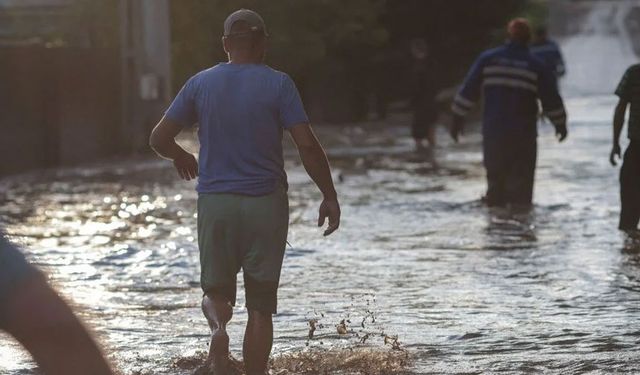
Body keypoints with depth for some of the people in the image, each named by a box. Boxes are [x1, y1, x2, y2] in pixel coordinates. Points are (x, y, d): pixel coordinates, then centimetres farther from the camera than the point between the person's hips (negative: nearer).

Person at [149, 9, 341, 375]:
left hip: (215, 200, 2)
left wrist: (181, 157, 26)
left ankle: (218, 324, -19)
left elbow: (160, 138, 5)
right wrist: (330, 196, -2)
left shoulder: (201, 83, 2)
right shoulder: (277, 84, -6)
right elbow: (307, 144, -11)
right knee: (261, 307, 7)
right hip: (266, 203, -2)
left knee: (216, 289, 14)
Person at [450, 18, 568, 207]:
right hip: (524, 135, -2)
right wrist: (560, 124, 15)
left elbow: (468, 90, 2)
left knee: (495, 179, 14)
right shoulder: (536, 66, -2)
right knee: (521, 184, 1)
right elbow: (551, 99, 1)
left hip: (493, 133, 2)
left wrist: (457, 118, 11)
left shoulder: (488, 59, 2)